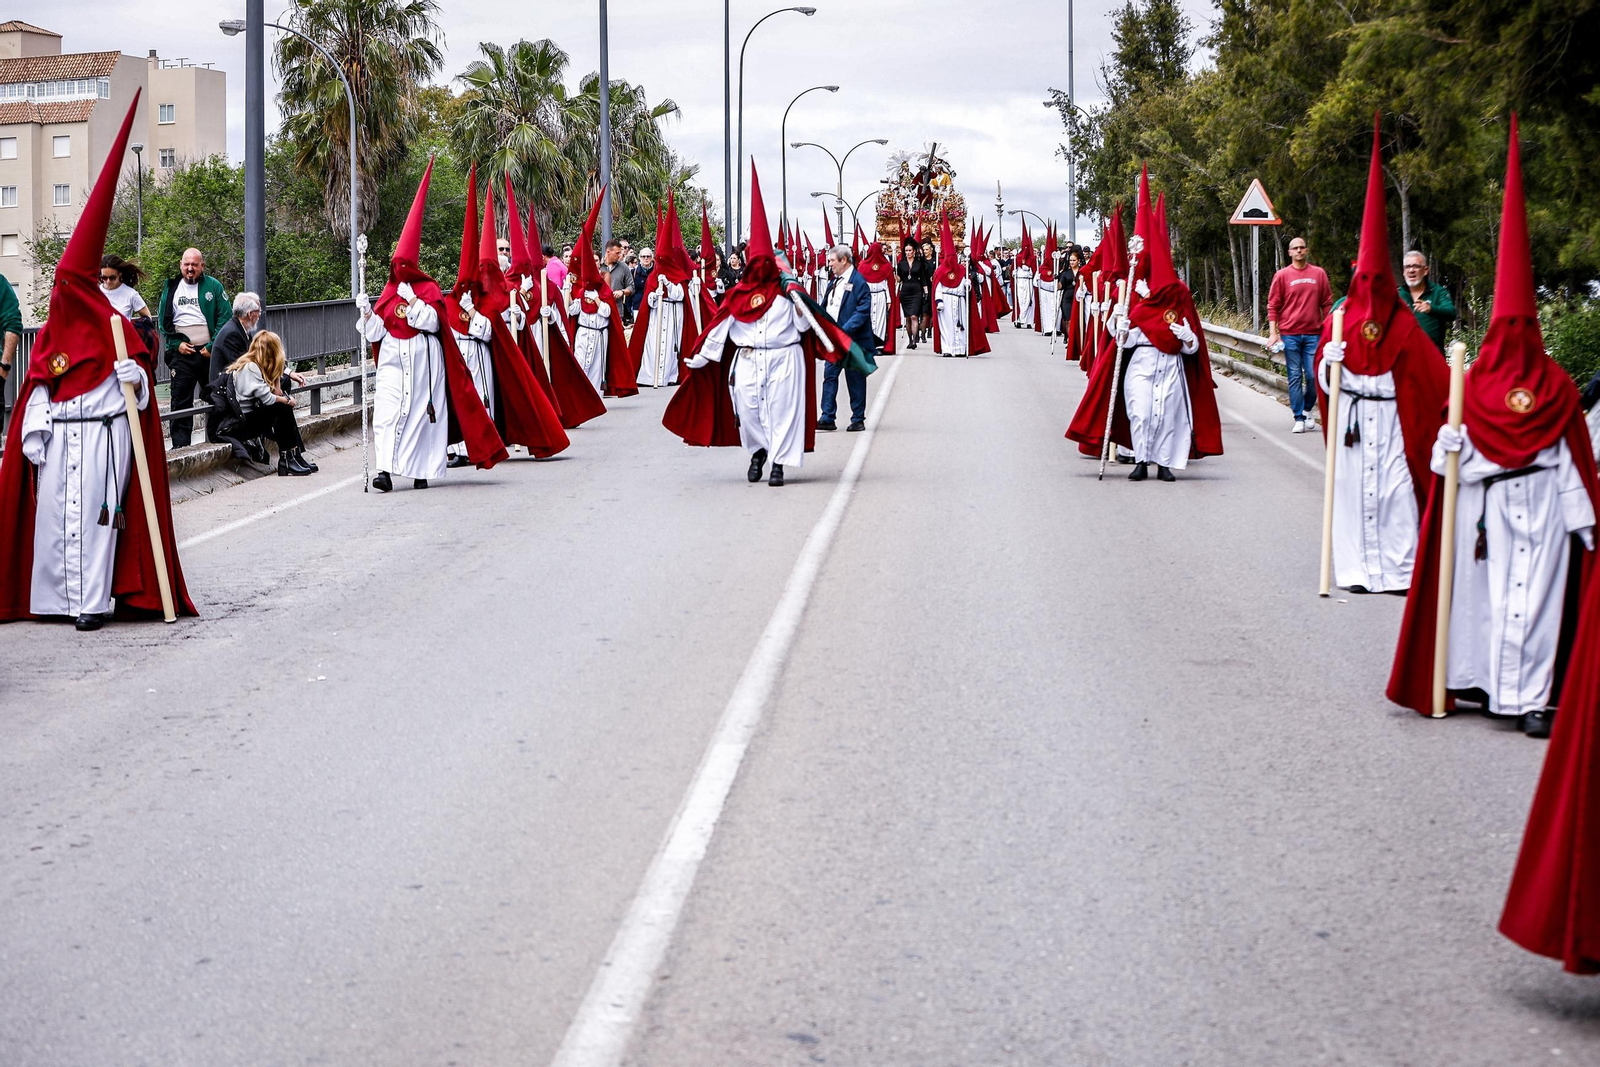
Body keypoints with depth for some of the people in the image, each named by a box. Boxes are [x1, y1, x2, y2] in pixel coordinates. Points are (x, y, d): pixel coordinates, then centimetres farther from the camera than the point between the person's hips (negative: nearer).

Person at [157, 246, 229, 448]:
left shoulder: (213, 286, 1)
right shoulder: (171, 288, 8)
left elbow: (224, 318, -3)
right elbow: (164, 322, 10)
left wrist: (213, 347, -10)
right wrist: (177, 343, -5)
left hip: (210, 353, -1)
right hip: (182, 354, 1)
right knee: (181, 400, -1)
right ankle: (180, 445, 2)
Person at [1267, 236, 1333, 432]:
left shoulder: (1319, 274, 8)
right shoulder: (1282, 276, 4)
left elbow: (1327, 304, 11)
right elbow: (1273, 305, 3)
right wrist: (1273, 333, -4)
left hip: (1313, 334, 1)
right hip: (1290, 335, -1)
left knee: (1313, 375, -3)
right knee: (1295, 377, 0)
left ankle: (1306, 409, 18)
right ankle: (1299, 418, 3)